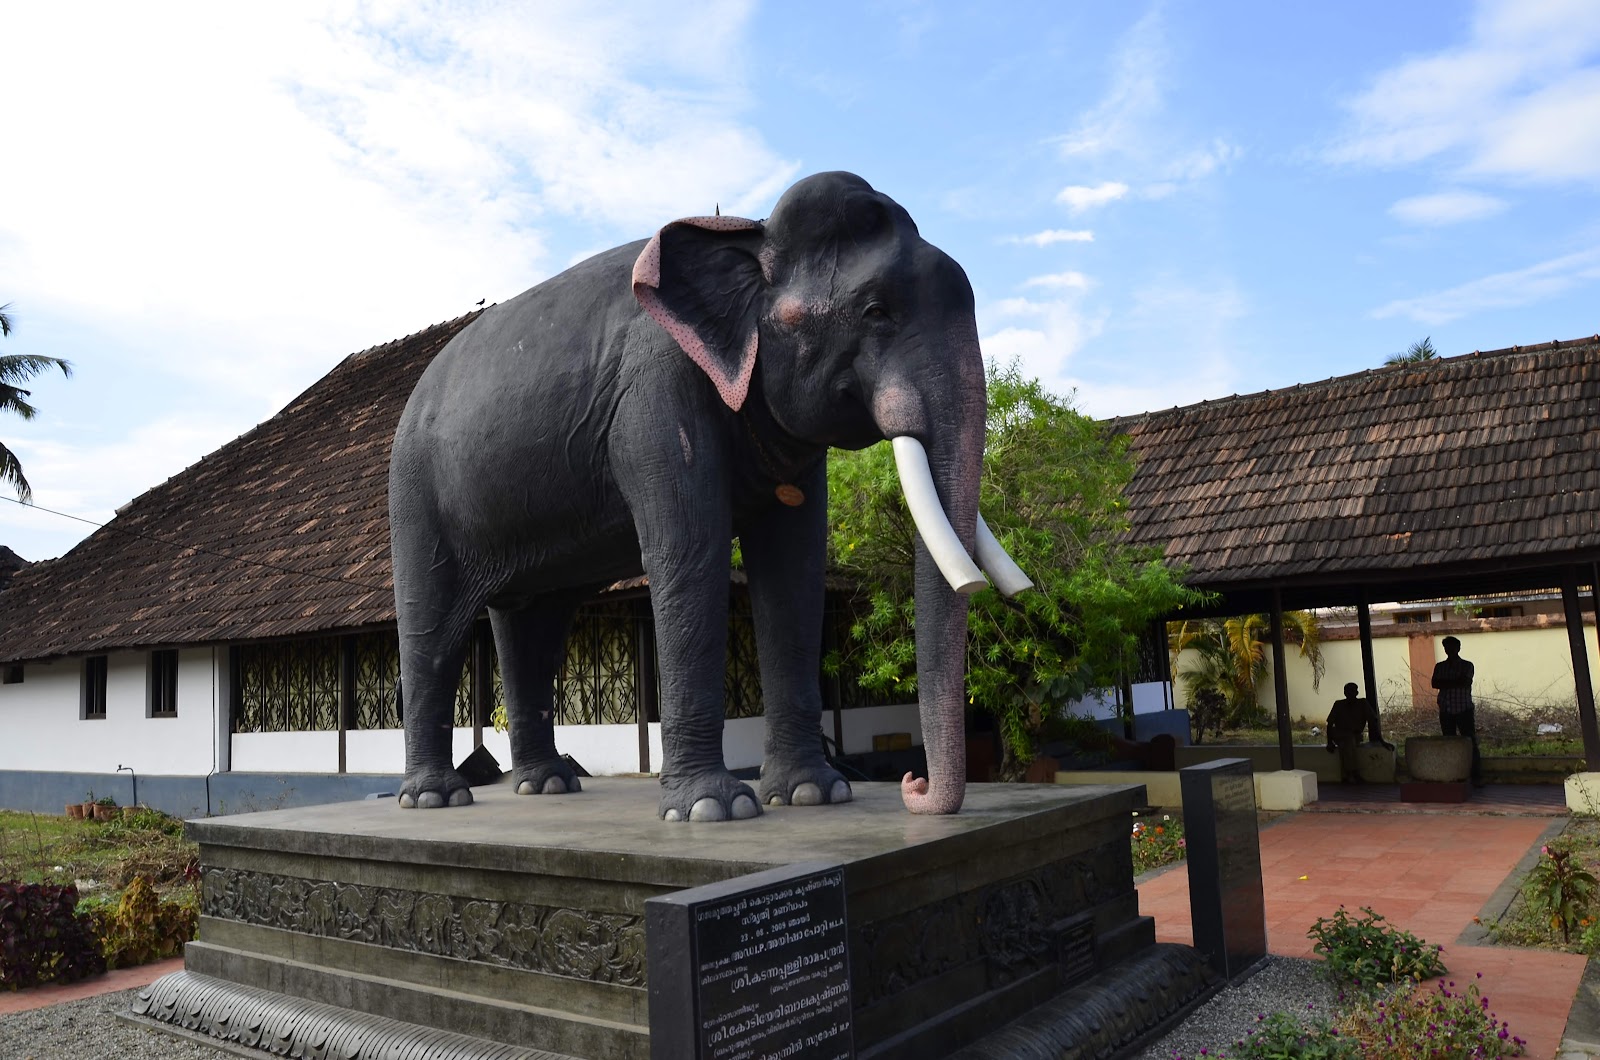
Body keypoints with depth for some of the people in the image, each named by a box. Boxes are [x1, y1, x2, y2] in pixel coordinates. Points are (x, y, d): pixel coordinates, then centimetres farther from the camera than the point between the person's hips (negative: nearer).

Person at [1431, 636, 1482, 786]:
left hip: (1464, 710, -3)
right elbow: (1435, 683, -5)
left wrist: (1445, 683, -8)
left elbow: (1464, 682, -14)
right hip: (1446, 711, 3)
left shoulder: (1467, 666, 2)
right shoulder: (1439, 666, 10)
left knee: (1471, 743, -5)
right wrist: (1455, 683, -12)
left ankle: (1477, 777, -4)